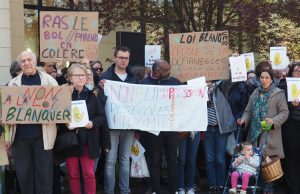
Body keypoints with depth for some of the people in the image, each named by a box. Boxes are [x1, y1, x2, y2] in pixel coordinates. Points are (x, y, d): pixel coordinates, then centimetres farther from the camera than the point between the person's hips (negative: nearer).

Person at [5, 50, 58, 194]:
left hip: (42, 135, -2)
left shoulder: (49, 80, 4)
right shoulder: (13, 83, 9)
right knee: (23, 174, 10)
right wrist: (7, 135, 2)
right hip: (20, 136, 2)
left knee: (44, 174, 4)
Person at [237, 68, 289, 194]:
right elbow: (248, 110, 16)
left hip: (270, 133, -4)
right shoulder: (255, 94, 15)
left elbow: (284, 112, -3)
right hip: (255, 133, 4)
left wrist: (273, 121, -19)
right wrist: (244, 120, -4)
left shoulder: (278, 94, 0)